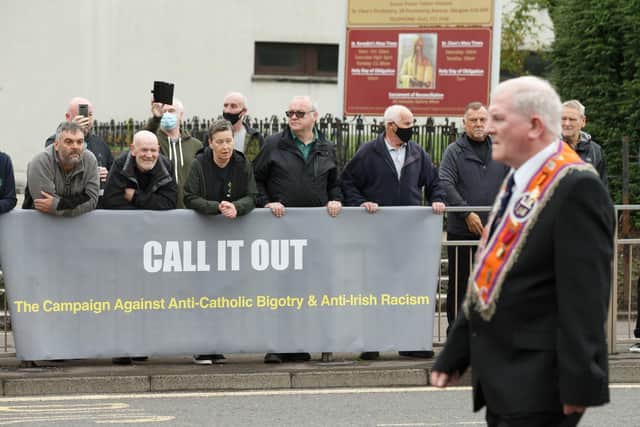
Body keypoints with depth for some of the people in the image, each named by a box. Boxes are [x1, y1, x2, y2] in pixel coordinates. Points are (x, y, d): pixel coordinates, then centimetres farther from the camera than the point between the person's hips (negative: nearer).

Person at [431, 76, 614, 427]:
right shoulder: (517, 184, 16)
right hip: (502, 384, 9)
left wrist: (579, 384, -22)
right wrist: (453, 356, 21)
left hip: (536, 386, -9)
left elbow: (585, 293, -19)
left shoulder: (577, 188, -14)